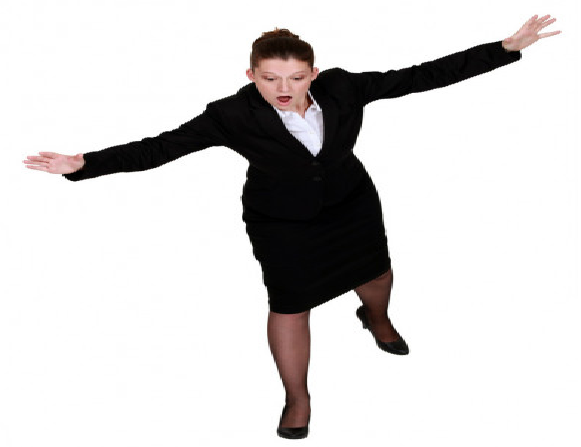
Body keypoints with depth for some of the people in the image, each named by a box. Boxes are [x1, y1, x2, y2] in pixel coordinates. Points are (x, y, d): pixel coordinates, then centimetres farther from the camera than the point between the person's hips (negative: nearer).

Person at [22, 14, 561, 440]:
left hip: (350, 202, 4)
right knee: (290, 305, 4)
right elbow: (160, 147, -28)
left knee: (376, 272, 22)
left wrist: (506, 48, -20)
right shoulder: (232, 116, -27)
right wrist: (84, 164, -38)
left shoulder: (341, 88, -21)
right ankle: (296, 398, 30)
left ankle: (375, 317, 61)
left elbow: (422, 76, -18)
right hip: (280, 220, -3)